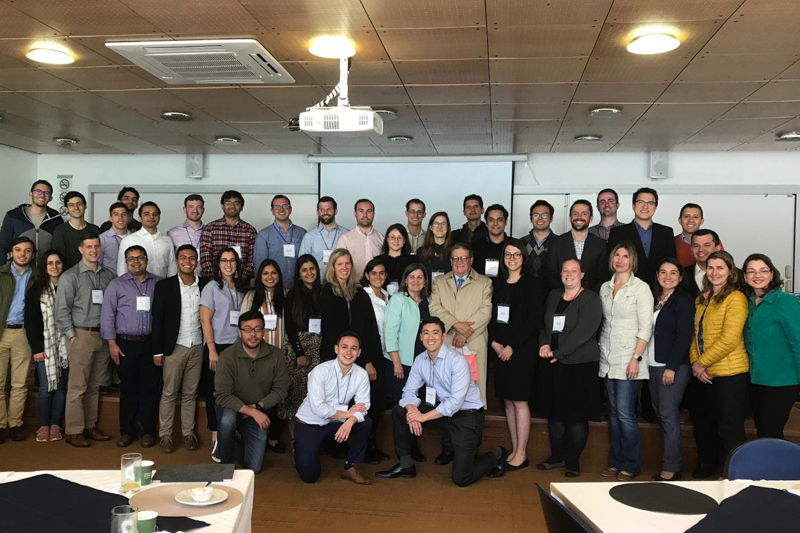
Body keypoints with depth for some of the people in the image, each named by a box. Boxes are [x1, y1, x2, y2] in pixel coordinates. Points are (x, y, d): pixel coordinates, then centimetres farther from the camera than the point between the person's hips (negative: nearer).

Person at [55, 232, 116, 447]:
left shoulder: (110, 275, 7)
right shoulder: (70, 276, -2)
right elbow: (62, 310, -5)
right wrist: (72, 336, -8)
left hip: (104, 336, 4)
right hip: (81, 335, -4)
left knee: (95, 386, 11)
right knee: (77, 387, -1)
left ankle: (90, 426, 21)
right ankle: (73, 432, 7)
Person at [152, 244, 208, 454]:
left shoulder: (206, 285, 2)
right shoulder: (164, 286, -3)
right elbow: (157, 320, -3)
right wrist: (158, 351, -6)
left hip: (198, 347, 2)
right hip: (174, 347, -2)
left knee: (190, 393, 11)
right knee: (169, 393, 4)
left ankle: (188, 434, 18)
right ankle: (165, 436, 13)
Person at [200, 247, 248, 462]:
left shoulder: (241, 288, 10)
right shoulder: (212, 287, -3)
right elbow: (205, 320, -7)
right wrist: (212, 350, -12)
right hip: (217, 346, -4)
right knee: (215, 392, 2)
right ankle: (216, 440, 9)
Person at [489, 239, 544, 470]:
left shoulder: (531, 285, -5)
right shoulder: (498, 284, 11)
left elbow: (533, 320, -11)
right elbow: (491, 315, 10)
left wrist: (511, 346, -14)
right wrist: (494, 342, -4)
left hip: (521, 350, -5)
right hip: (499, 350, 5)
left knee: (519, 401, -2)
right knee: (507, 401, 9)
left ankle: (521, 453, 6)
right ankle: (514, 449, 17)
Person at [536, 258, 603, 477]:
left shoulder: (590, 299, -6)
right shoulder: (553, 295, 13)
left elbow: (584, 331, -16)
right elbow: (543, 324, 15)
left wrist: (558, 352, -16)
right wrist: (544, 344, -5)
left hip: (580, 365, -5)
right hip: (552, 365, 6)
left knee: (576, 415, 1)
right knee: (554, 412, 11)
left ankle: (573, 462, 13)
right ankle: (557, 457, 24)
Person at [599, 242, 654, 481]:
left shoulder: (641, 288, -4)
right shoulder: (605, 288, 12)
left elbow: (645, 328, -8)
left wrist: (636, 358, -15)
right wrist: (601, 349, 8)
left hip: (629, 360, -5)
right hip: (608, 359, 5)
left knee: (625, 413, -7)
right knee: (614, 412, 10)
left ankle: (629, 466, 6)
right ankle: (616, 461, 19)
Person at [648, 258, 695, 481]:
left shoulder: (684, 300, -6)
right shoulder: (655, 299, 15)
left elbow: (684, 337, -12)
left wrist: (672, 367, -17)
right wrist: (645, 361, 7)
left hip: (674, 366, -7)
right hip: (654, 364, 7)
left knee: (668, 414, -7)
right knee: (660, 413, 8)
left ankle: (671, 468, -1)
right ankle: (673, 459, 17)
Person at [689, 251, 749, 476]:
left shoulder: (735, 298, -10)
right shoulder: (702, 299, 13)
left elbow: (730, 339, -18)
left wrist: (702, 363, -13)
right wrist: (695, 362, -3)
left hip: (731, 373, -7)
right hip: (706, 374, 8)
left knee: (729, 428, 1)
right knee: (705, 424, 18)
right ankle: (708, 465, 35)